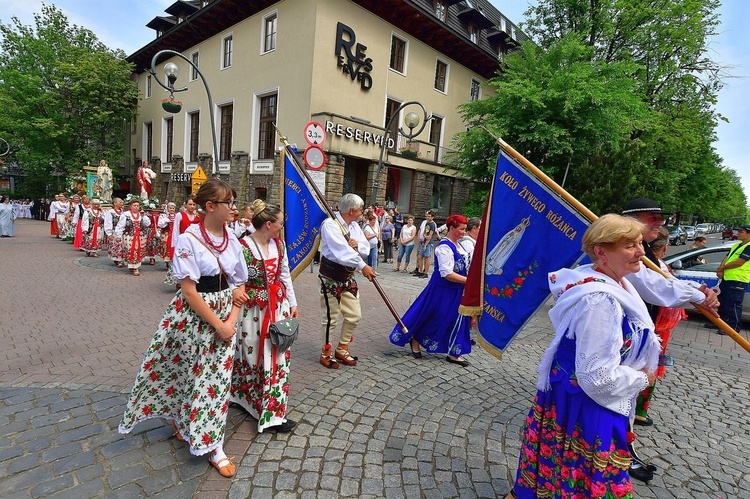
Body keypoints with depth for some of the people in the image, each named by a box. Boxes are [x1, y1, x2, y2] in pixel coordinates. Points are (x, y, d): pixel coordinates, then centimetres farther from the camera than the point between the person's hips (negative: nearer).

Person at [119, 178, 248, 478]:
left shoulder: (232, 241, 2)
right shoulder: (188, 240, -14)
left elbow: (239, 285, 5)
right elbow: (189, 291, -17)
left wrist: (231, 321, -8)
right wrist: (217, 324, -16)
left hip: (225, 318, 5)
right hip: (192, 316, -4)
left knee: (217, 376, 10)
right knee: (185, 369, 12)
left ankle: (214, 448, 25)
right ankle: (177, 417, 45)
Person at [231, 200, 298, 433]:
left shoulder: (279, 243, 4)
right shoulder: (242, 247, -16)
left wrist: (292, 303, 12)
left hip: (279, 306, 6)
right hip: (253, 309, -6)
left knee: (278, 356, 11)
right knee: (253, 355, 7)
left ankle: (274, 413, 28)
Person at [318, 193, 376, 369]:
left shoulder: (354, 226, 7)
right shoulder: (329, 225, -18)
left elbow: (366, 249, 9)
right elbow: (342, 250, -32)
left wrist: (358, 245, -14)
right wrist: (362, 266, -38)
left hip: (348, 277, 8)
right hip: (331, 277, -8)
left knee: (354, 315, 11)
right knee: (331, 317, 3)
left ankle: (342, 349, 31)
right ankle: (326, 353, 24)